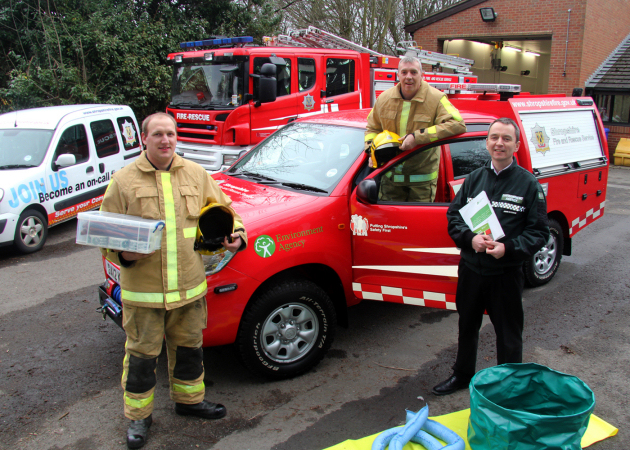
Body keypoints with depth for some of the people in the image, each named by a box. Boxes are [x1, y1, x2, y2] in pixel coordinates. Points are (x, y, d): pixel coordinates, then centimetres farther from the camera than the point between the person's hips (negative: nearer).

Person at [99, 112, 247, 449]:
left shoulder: (196, 175, 6)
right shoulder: (124, 181, -3)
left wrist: (236, 232, -3)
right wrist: (122, 254, -21)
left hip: (189, 286, 3)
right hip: (143, 289, -3)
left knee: (189, 346, 19)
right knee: (141, 354, 8)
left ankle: (189, 399, 40)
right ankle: (139, 416, 27)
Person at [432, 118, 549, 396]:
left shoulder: (528, 184, -7)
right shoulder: (474, 178, 5)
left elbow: (539, 232, -8)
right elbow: (453, 214, 6)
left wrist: (508, 248, -23)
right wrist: (470, 238, -14)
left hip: (506, 274, -4)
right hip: (471, 269, 4)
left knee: (508, 335, 9)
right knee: (467, 327, 20)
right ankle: (462, 376, 40)